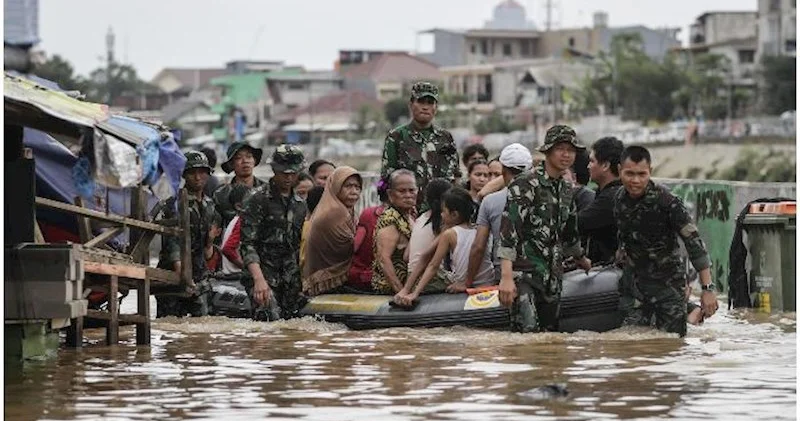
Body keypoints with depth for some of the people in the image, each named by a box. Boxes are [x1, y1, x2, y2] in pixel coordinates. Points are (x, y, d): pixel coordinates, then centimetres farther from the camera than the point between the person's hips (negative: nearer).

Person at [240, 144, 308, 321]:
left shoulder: (300, 205, 16)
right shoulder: (258, 199, -4)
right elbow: (248, 244, -11)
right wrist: (259, 279, -23)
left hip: (292, 281, 6)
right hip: (265, 275, -6)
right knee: (271, 321, -21)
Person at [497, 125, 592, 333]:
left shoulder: (565, 190, 15)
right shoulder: (525, 185, -9)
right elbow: (508, 230, -17)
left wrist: (581, 259, 50)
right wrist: (506, 276, -26)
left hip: (552, 277, 8)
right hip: (524, 273, -8)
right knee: (529, 332, -20)